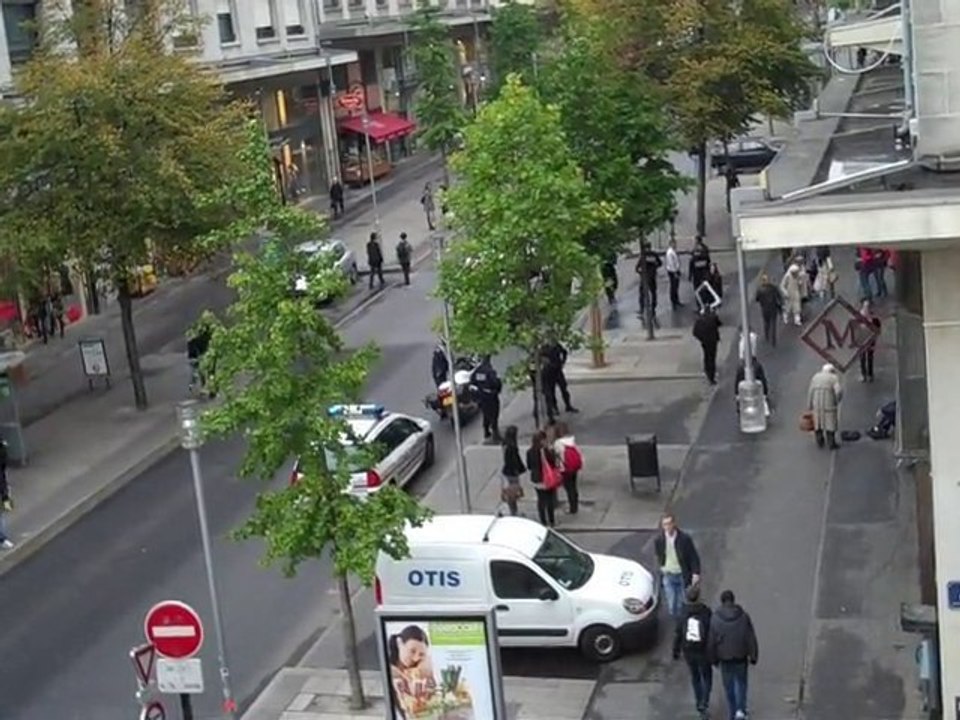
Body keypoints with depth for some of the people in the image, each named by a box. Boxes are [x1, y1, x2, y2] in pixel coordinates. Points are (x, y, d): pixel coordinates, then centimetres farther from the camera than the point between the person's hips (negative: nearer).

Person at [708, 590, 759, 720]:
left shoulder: (715, 619, -14)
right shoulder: (743, 616, -13)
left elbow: (711, 641, -7)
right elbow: (751, 638, -8)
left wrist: (713, 658, 7)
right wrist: (753, 656, 3)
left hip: (724, 657, 0)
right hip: (741, 656, 0)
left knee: (729, 685, 16)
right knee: (741, 682, 19)